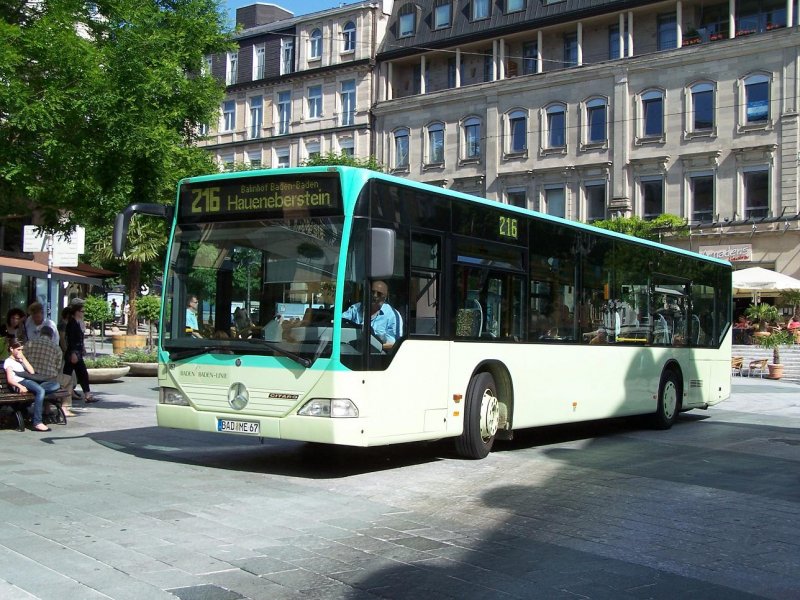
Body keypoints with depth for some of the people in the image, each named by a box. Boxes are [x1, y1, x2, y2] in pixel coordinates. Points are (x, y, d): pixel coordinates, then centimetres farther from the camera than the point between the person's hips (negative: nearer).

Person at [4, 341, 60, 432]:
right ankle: (37, 423, -44)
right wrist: (20, 387, -23)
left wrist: (23, 358, 16)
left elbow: (32, 372, 16)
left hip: (29, 382, 7)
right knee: (40, 390, -38)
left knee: (55, 385, -15)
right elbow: (10, 379, -4)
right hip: (20, 383, -7)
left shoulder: (20, 360, 33)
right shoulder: (8, 361, 12)